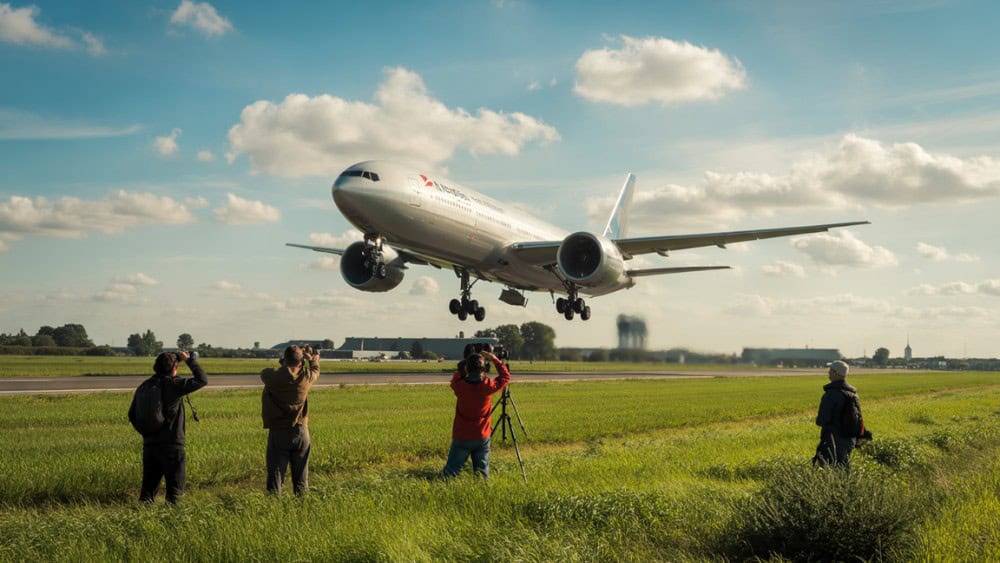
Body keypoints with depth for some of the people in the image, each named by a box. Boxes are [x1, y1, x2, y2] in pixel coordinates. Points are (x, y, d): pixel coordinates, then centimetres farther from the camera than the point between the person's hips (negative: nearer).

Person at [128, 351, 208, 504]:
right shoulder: (174, 384, -11)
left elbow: (132, 415, 11)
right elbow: (202, 380, -7)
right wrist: (190, 360, 1)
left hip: (149, 444, 5)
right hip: (172, 445, -5)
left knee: (149, 484, 14)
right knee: (175, 486, 4)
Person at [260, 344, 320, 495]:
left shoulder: (273, 377, -16)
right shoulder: (306, 377, -8)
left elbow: (264, 372, 7)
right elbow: (315, 371, 15)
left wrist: (283, 363, 17)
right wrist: (314, 360, 36)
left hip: (278, 433, -2)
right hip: (300, 432, 2)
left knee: (275, 476, 2)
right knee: (301, 478, 12)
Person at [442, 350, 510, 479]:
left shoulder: (459, 385, -12)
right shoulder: (488, 386, -12)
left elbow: (456, 376, 15)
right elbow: (505, 376, 8)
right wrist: (494, 359, 10)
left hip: (461, 437, 0)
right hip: (482, 438, 0)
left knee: (450, 472, 4)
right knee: (483, 474, 9)